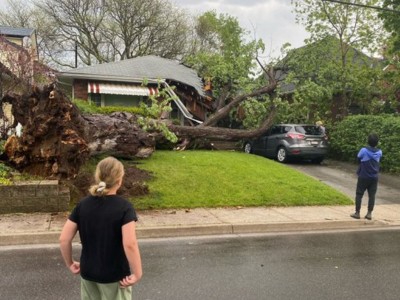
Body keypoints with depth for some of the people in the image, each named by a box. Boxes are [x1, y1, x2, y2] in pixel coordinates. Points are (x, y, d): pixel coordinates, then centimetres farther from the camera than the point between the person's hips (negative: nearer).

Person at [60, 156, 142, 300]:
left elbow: (64, 239, -6)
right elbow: (130, 244, -28)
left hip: (88, 273, 4)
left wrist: (70, 264, 9)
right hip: (115, 276, -4)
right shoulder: (124, 207, -19)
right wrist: (137, 274, -17)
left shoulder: (82, 205, -6)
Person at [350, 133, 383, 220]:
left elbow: (358, 157, 1)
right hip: (374, 177, 3)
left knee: (359, 194, 5)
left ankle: (357, 213, 7)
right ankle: (369, 213, 10)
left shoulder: (364, 150, -14)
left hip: (363, 177, -3)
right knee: (372, 195, 8)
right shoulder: (379, 152, -1)